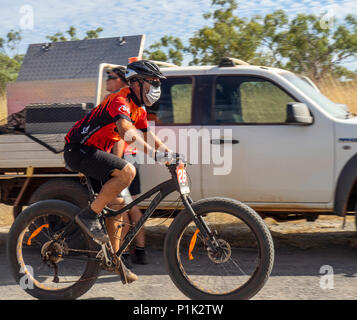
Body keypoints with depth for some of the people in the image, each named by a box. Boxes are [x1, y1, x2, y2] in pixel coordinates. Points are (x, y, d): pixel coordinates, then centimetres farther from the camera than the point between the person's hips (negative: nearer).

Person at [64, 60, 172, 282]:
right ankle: (89, 215, -17)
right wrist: (155, 154, -50)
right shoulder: (120, 101, -22)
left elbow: (147, 135, 20)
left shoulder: (138, 107, 10)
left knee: (116, 205, 7)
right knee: (127, 171, -29)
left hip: (96, 152, 10)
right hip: (79, 150, -10)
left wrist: (170, 152, 5)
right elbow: (127, 132, -40)